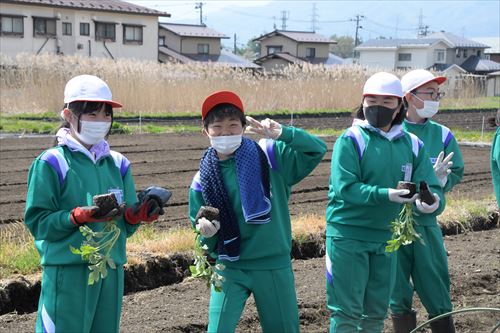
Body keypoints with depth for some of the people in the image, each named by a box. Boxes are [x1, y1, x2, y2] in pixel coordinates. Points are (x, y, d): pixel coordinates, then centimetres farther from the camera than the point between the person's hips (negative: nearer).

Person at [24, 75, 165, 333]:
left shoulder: (118, 164, 12)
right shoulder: (52, 163, -5)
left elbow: (125, 226, 13)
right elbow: (37, 222, -9)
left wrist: (135, 215, -9)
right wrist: (78, 217, -23)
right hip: (67, 271, -6)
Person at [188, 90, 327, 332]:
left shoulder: (269, 155, -6)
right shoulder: (203, 179, 0)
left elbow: (317, 149, -12)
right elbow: (203, 234, 9)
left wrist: (282, 134, -28)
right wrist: (206, 232, -16)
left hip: (274, 266, -1)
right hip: (229, 268, 1)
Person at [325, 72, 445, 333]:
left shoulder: (412, 145, 4)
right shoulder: (351, 140, -9)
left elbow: (431, 189, -4)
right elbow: (345, 187, -20)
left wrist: (430, 201, -28)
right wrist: (386, 195, -34)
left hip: (386, 238, 5)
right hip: (347, 235, -5)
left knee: (376, 312, 15)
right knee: (347, 311, -1)